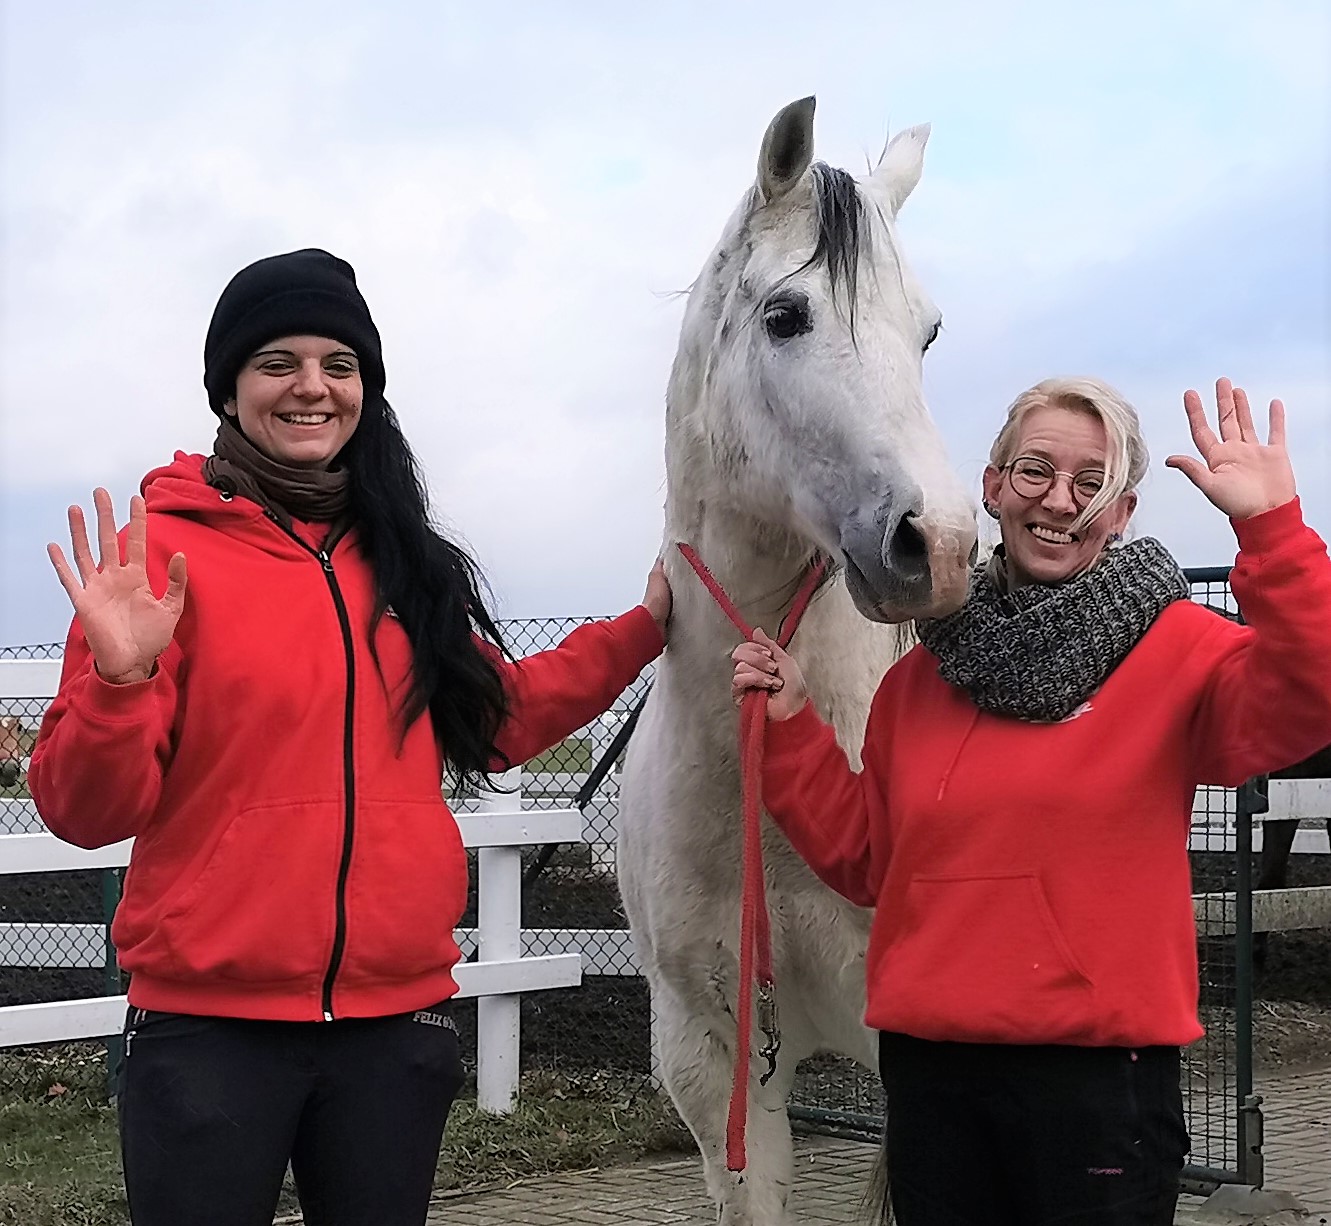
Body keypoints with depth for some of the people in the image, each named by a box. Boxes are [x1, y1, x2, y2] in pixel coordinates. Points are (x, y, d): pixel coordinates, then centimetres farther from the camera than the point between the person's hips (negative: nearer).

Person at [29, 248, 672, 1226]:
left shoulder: (400, 558, 9)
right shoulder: (166, 546, -6)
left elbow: (495, 721, 20)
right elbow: (90, 811, -9)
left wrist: (646, 627, 15)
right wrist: (119, 681, -27)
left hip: (397, 1015, 5)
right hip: (209, 1021, -4)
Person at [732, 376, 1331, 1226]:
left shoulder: (1177, 649, -5)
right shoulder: (924, 673, 8)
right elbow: (864, 860, 12)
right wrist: (790, 726, 5)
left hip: (1098, 1070, -4)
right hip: (929, 1070, 5)